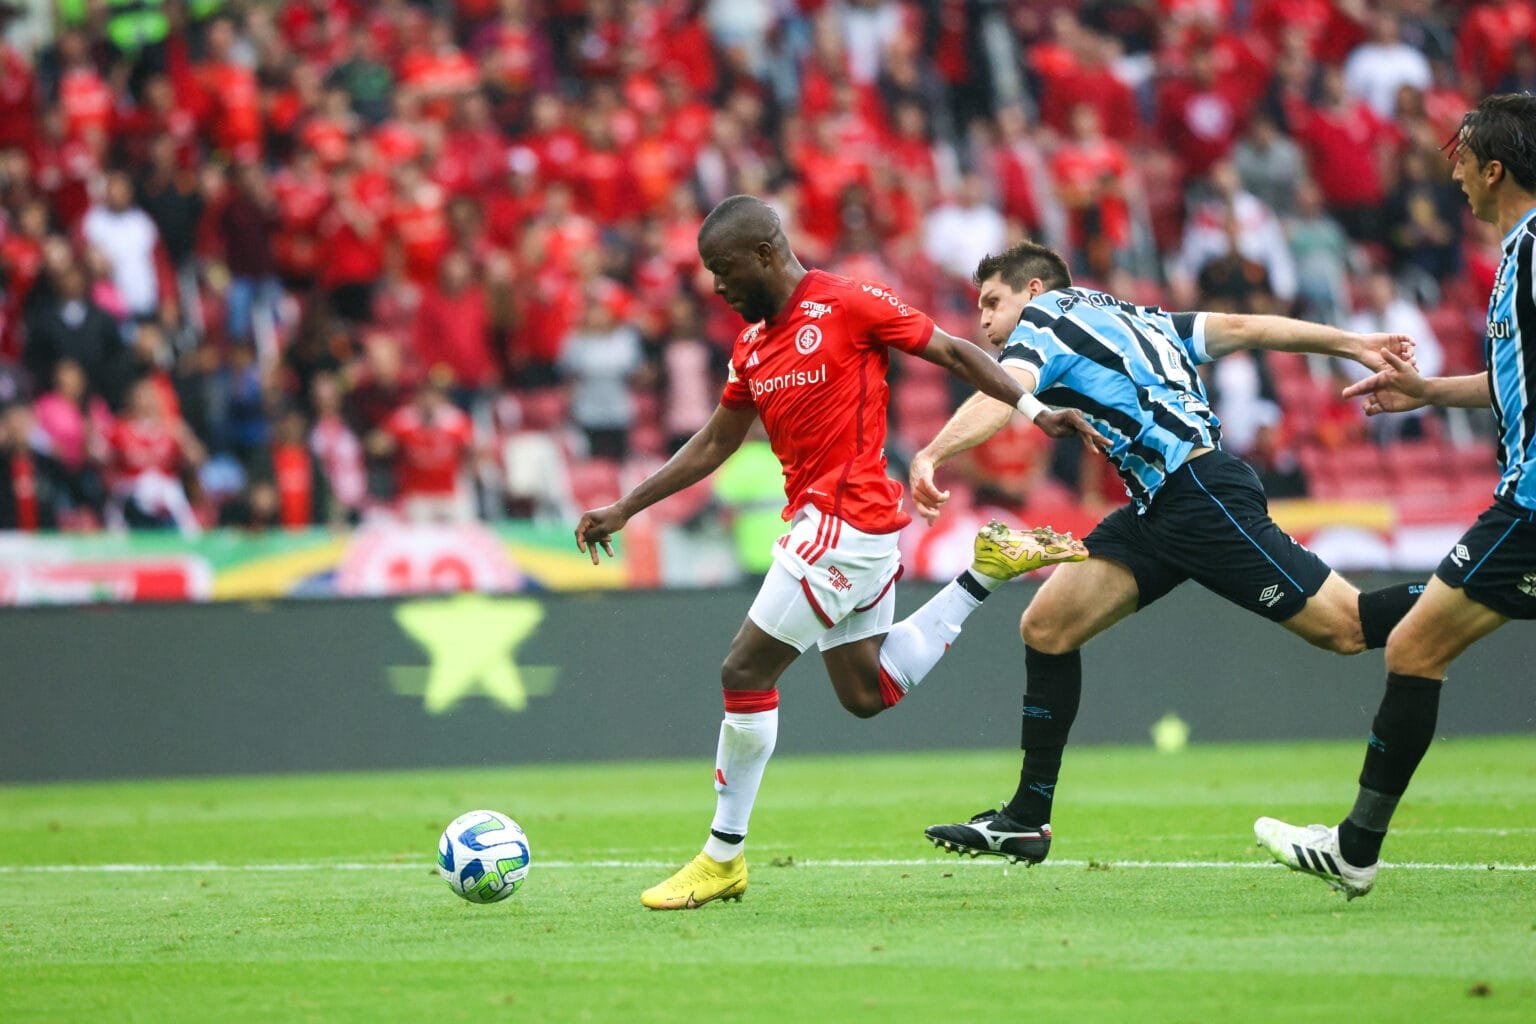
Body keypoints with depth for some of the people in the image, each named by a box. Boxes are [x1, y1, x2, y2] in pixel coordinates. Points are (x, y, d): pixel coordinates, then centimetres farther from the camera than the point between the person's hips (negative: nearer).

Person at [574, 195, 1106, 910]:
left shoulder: (848, 305, -10)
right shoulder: (752, 345, 13)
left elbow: (954, 353, -4)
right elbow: (714, 444, 22)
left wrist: (1036, 413, -11)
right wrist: (624, 509, 19)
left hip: (845, 520, -9)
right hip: (817, 522, 9)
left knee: (745, 672, -9)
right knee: (865, 693, 13)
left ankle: (722, 858, -1)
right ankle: (988, 571, 22)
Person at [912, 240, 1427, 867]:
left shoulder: (1044, 321, 0)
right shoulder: (1125, 318, 25)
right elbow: (1243, 328, 22)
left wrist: (931, 455, -38)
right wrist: (1355, 345, 23)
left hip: (1202, 496, -10)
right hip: (1159, 507, 10)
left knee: (1345, 628, -11)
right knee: (1047, 627, 4)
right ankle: (1026, 821, 5)